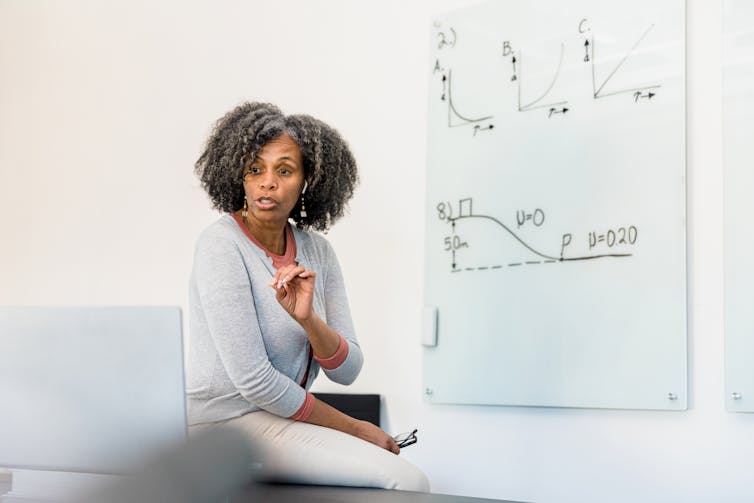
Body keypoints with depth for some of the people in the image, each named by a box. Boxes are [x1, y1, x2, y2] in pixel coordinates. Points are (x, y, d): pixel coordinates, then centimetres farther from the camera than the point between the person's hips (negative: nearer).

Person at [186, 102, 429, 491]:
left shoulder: (316, 251, 5)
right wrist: (352, 428, -9)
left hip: (280, 416, 7)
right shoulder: (221, 244, -15)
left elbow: (346, 371, 1)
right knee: (404, 481, -18)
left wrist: (306, 318, -20)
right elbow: (252, 380, -19)